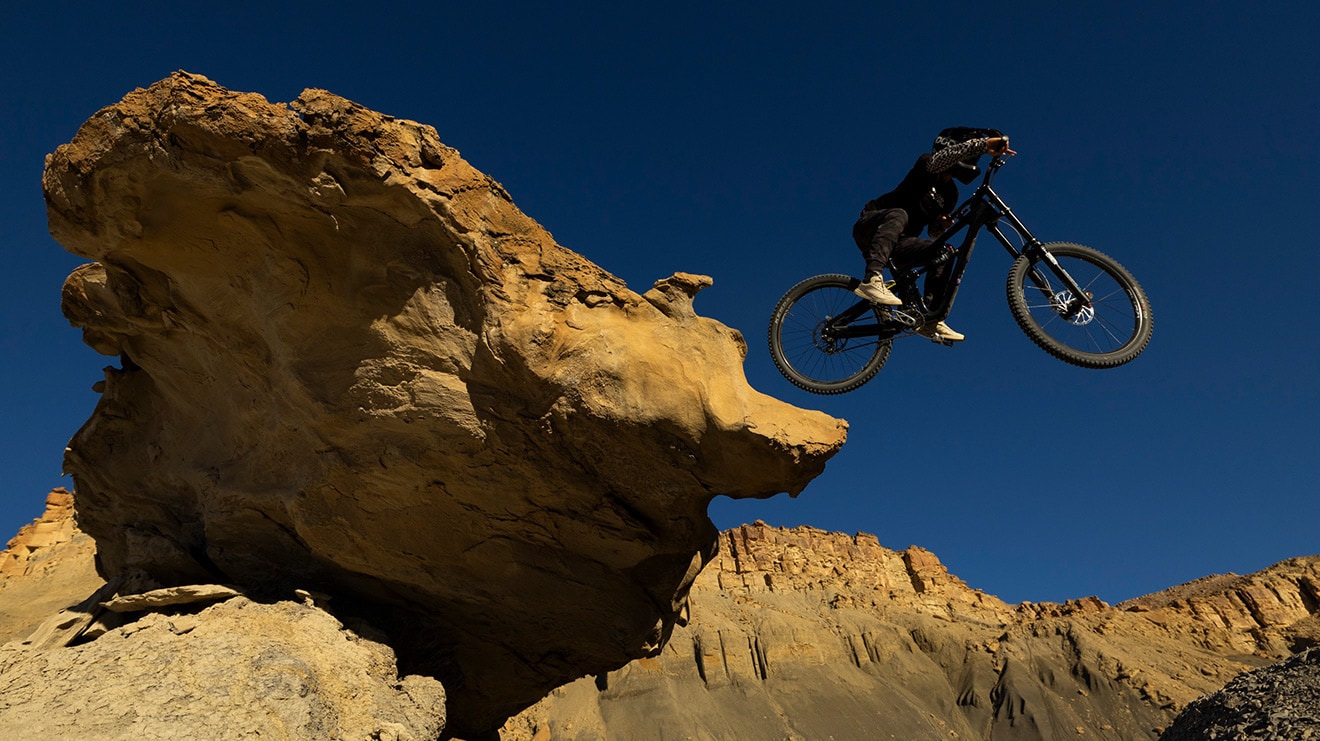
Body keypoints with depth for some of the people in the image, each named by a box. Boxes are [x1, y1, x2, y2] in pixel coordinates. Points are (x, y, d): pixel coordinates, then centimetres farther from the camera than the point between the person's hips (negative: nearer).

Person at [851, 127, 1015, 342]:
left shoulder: (950, 192, 13)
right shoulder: (926, 163, -7)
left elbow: (934, 229, 14)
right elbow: (939, 160, -32)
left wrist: (943, 222, -10)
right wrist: (984, 143, -37)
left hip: (896, 242, 7)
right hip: (869, 227, -7)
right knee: (898, 215, -37)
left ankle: (931, 320, -11)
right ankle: (872, 280, -53)